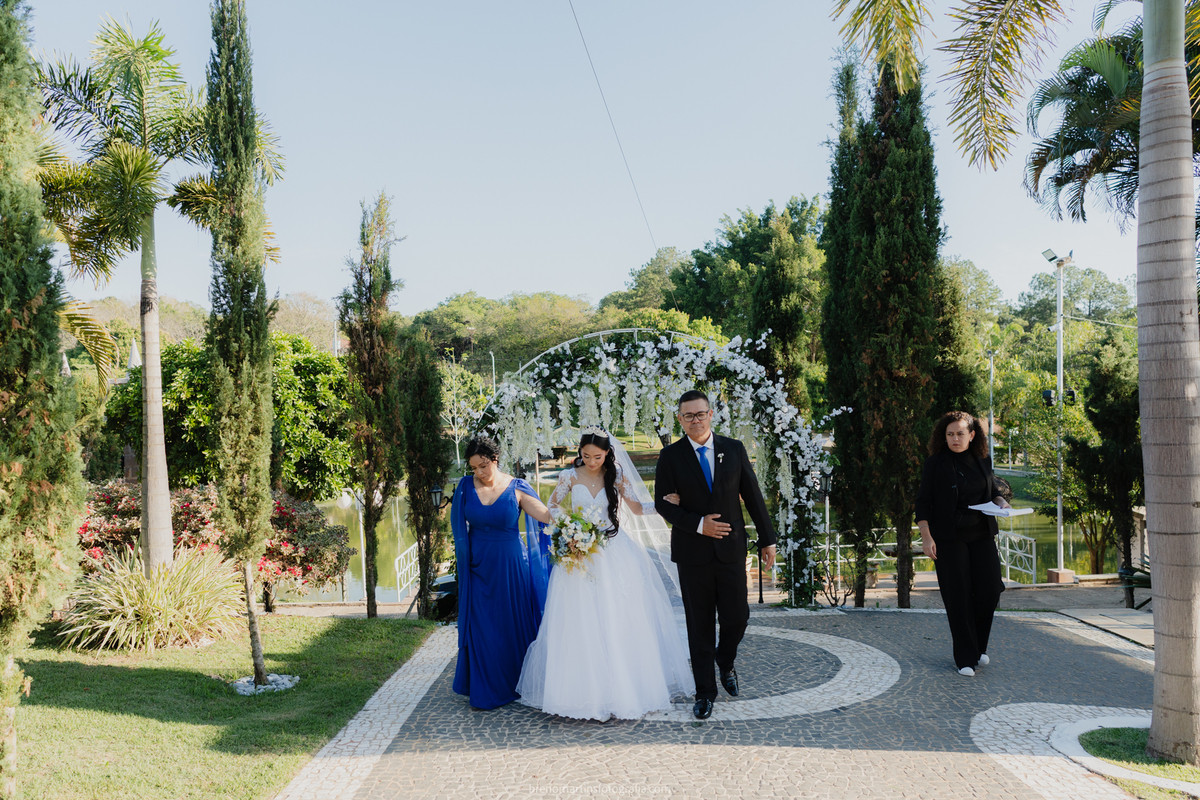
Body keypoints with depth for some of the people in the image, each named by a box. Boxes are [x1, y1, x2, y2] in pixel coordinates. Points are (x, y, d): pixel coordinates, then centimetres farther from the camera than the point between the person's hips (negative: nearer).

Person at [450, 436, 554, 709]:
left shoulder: (516, 488, -6)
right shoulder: (466, 486, 0)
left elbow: (546, 514, -16)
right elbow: (460, 525, 6)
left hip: (509, 566, -2)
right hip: (479, 566, 2)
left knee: (512, 624, 7)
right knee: (481, 626, 4)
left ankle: (515, 684, 25)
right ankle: (486, 691, 17)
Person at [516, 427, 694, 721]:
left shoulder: (617, 476, 2)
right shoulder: (569, 476, 0)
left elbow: (638, 508, 7)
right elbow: (552, 508, 11)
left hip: (614, 555, 1)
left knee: (618, 619, 1)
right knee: (581, 623, -3)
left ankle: (623, 685, 13)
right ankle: (585, 690, 6)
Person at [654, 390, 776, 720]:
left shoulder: (734, 449, 4)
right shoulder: (671, 455, -1)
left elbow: (753, 496, 6)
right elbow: (662, 502, -4)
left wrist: (767, 539, 4)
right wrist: (698, 524, -16)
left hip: (731, 548, 1)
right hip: (692, 553, -1)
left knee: (737, 617, 4)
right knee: (699, 625, 6)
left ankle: (725, 662, 37)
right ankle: (705, 692, 21)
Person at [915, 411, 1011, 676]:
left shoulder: (982, 460, 7)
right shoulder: (935, 464, -6)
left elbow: (992, 491, 21)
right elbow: (923, 502, -6)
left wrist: (1001, 502, -2)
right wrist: (926, 537, -13)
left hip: (981, 535, 4)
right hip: (949, 539, -4)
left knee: (989, 591, 0)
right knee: (958, 597, -2)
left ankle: (978, 646, 26)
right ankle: (965, 658, 10)